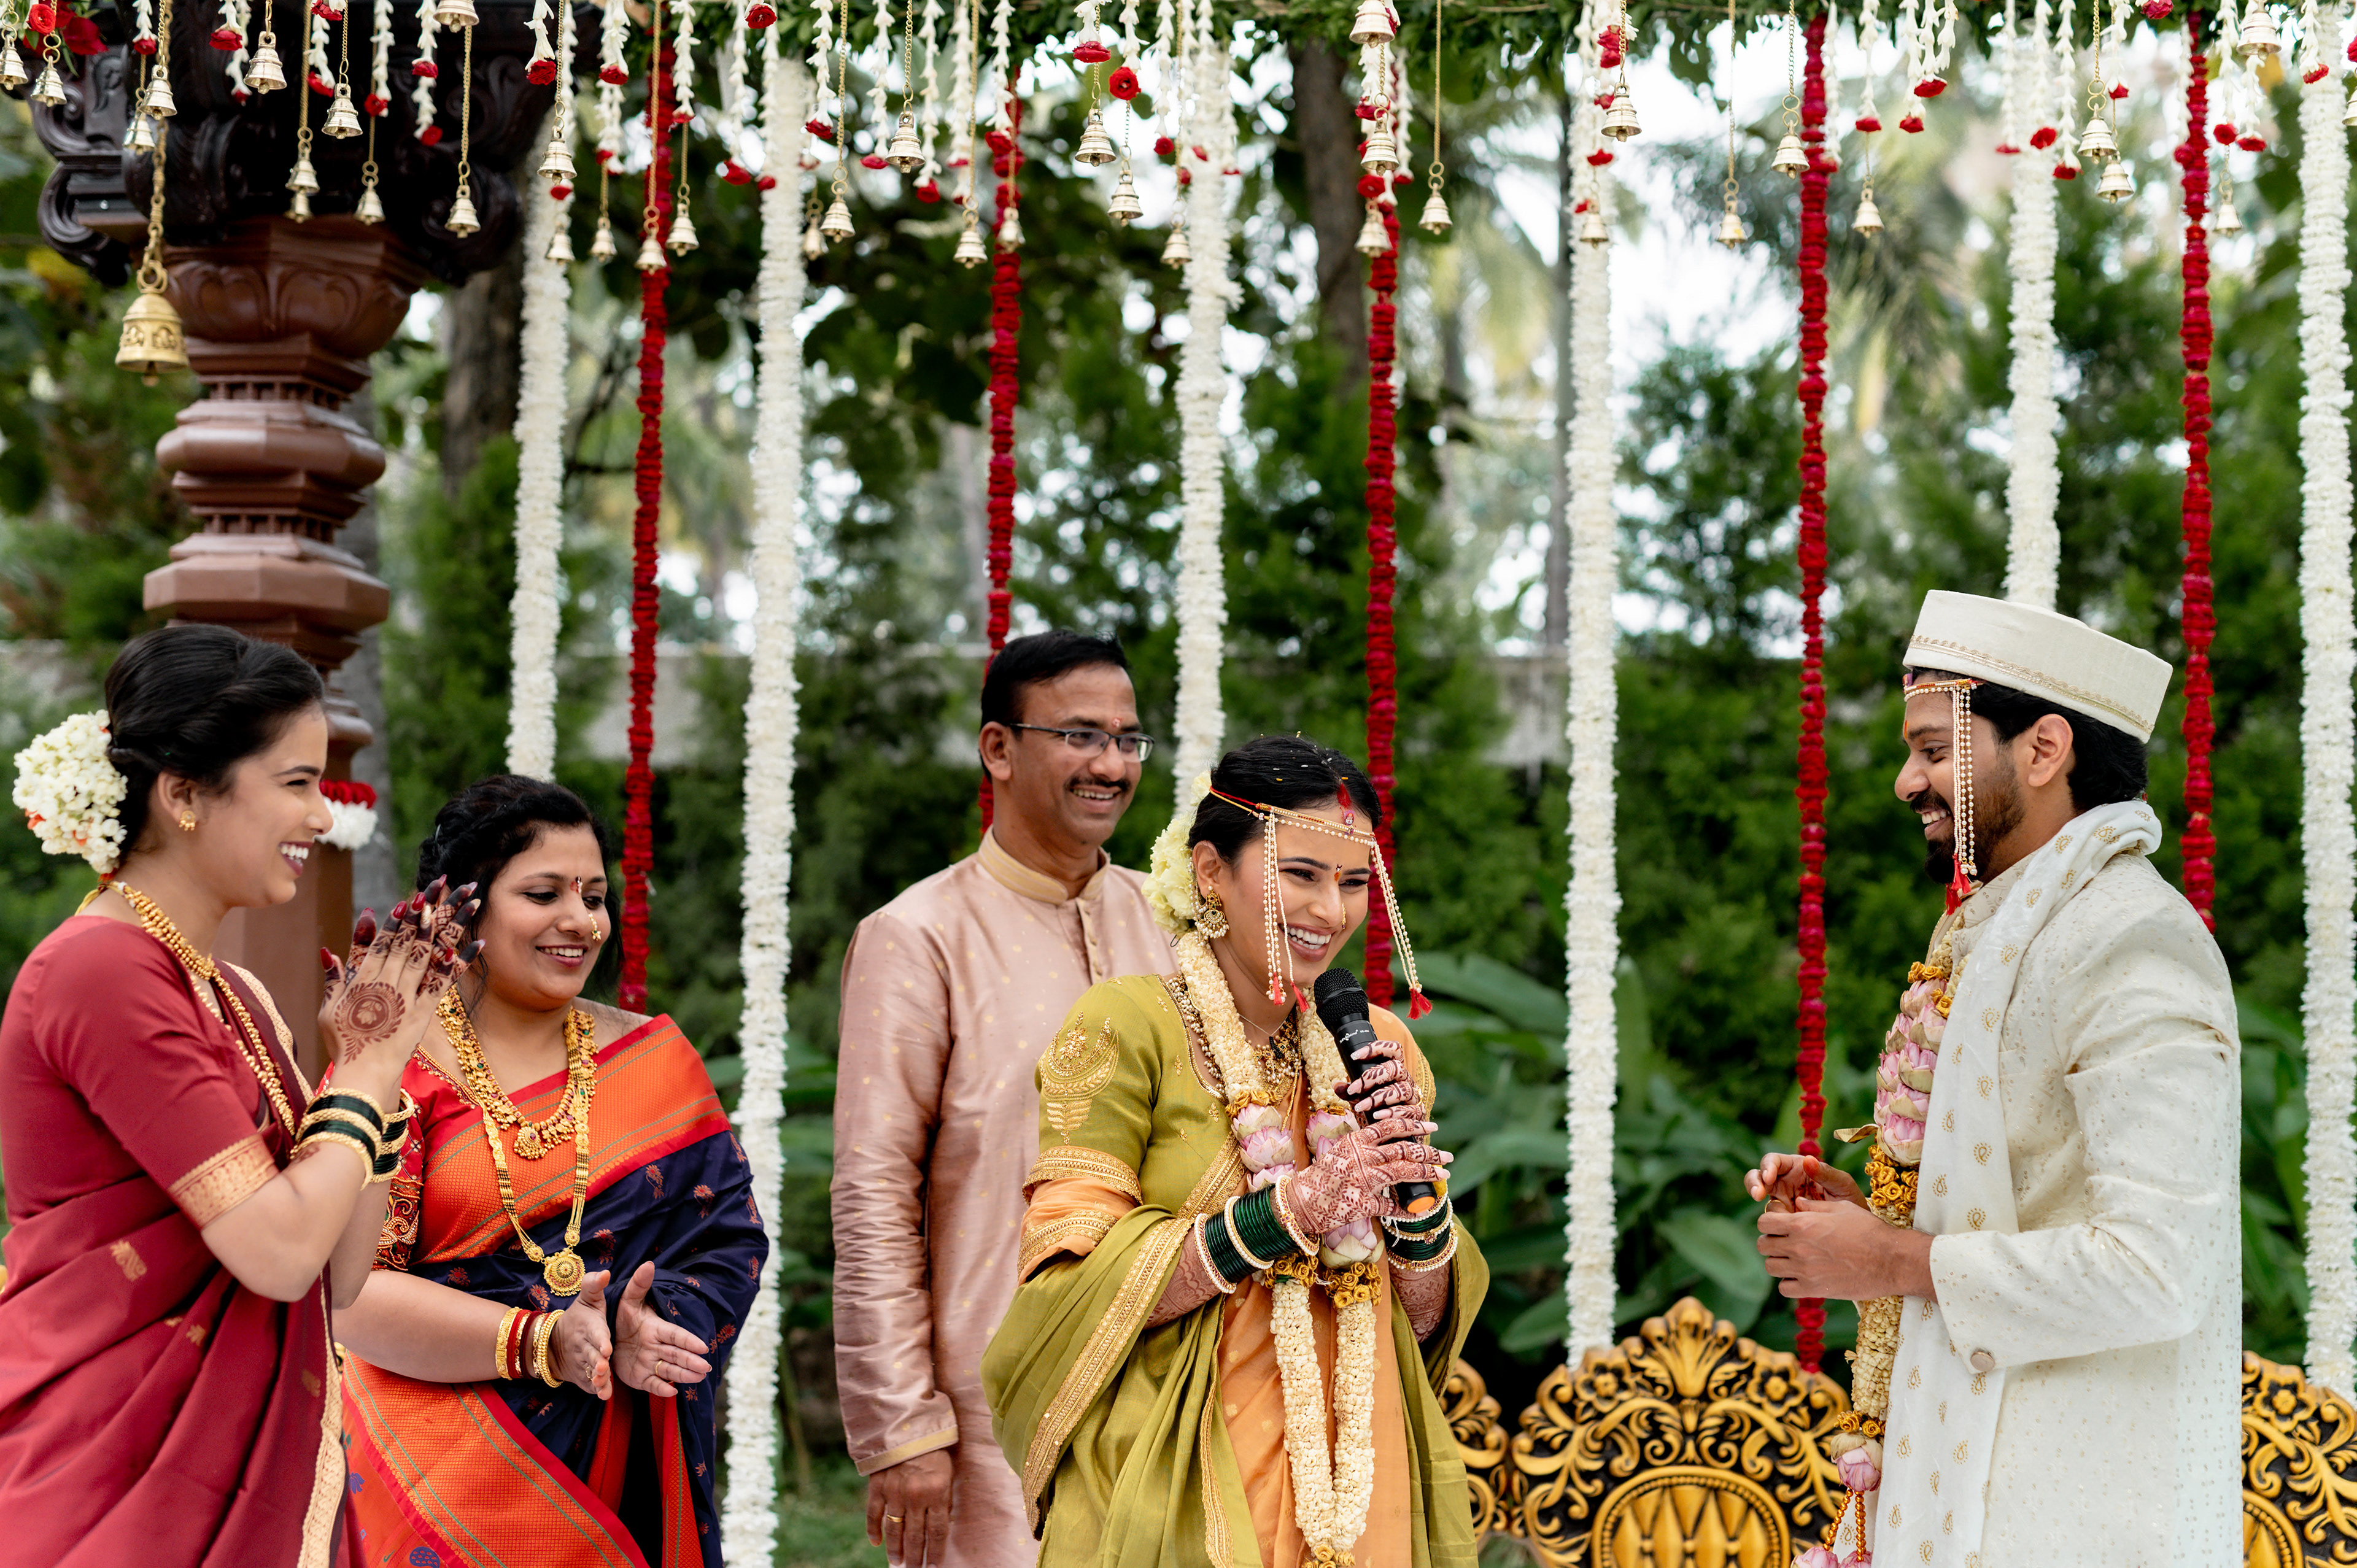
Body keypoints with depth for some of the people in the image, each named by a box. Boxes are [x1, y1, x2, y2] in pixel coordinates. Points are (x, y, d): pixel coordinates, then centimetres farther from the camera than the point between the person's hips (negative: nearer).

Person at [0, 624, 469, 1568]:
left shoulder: (231, 996, 13)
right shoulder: (104, 971, -15)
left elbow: (336, 1279, 11)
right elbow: (279, 1251, -20)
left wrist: (369, 1061, 4)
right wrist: (369, 1068, -5)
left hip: (247, 1478, 9)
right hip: (109, 1482, -9)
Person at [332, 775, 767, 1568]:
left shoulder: (655, 1059, 8)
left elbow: (729, 1237, 3)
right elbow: (348, 1292, -11)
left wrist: (646, 1331, -18)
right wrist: (539, 1342, -23)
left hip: (618, 1482, 3)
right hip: (441, 1472, -3)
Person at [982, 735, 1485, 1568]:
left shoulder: (1372, 1046, 9)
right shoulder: (1126, 1027, -8)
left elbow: (1428, 1325, 11)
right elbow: (1070, 1290, -16)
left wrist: (1417, 1191, -8)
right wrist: (1292, 1209, -21)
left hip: (1362, 1498, 5)